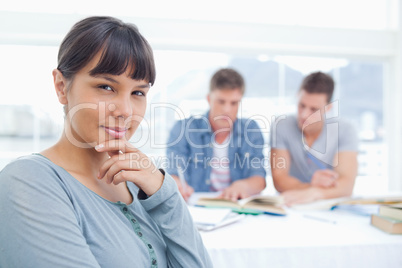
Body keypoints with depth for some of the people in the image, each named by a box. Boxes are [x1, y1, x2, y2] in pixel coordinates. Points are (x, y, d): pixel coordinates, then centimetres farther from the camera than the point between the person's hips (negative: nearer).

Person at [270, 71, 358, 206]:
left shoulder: (345, 131, -7)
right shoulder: (281, 127, -6)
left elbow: (347, 184, -19)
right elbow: (279, 179, -12)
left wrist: (313, 193, -38)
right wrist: (310, 186, -31)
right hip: (289, 205, 0)